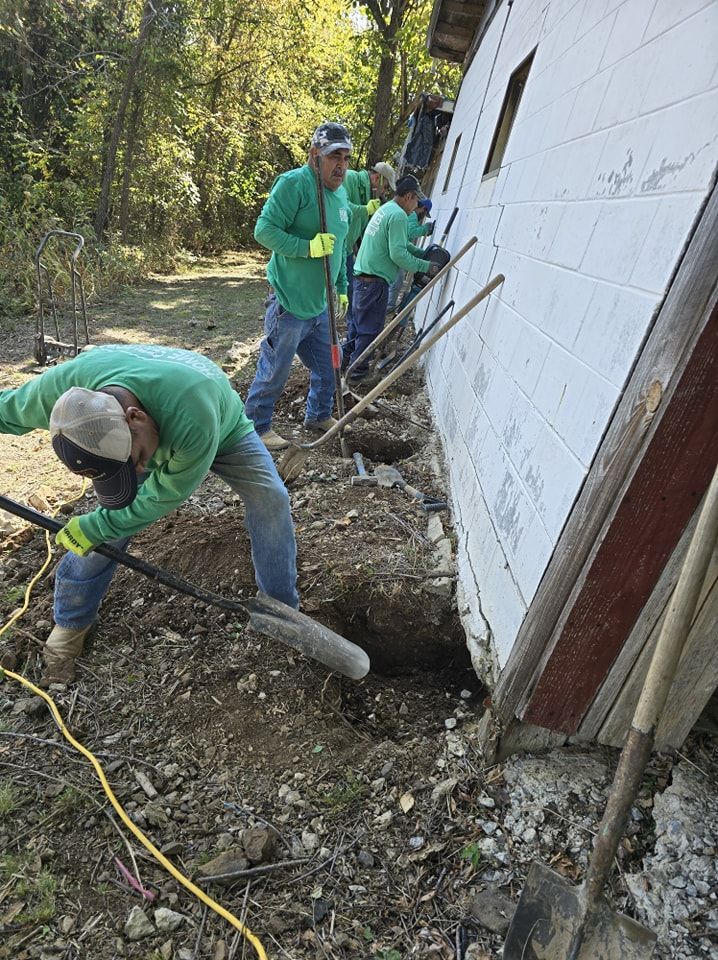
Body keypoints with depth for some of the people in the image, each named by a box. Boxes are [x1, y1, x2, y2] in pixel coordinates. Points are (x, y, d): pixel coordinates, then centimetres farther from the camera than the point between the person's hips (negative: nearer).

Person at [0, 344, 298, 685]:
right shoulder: (63, 385, -37)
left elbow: (167, 493, -32)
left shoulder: (193, 418, -49)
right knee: (110, 520, -5)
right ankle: (71, 621, 19)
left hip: (222, 431, -2)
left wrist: (95, 527, -24)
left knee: (271, 497, -18)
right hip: (154, 430, 3)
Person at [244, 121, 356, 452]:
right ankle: (256, 426, 17)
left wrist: (342, 288, 24)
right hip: (290, 303, -8)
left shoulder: (342, 193, 15)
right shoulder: (294, 183, -13)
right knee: (274, 370, 0)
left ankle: (319, 415, 37)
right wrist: (308, 247, -25)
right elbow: (264, 229, -18)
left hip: (321, 304, 8)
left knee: (327, 366, 17)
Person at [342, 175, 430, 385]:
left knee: (358, 321, 21)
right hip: (375, 280, -10)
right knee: (369, 329, -1)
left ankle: (346, 358, 34)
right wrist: (425, 267, -13)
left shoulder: (385, 209, 17)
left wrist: (425, 253, 12)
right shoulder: (398, 215, -15)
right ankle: (358, 373, 6)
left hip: (363, 275, 10)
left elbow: (401, 244, 21)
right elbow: (398, 254, -22)